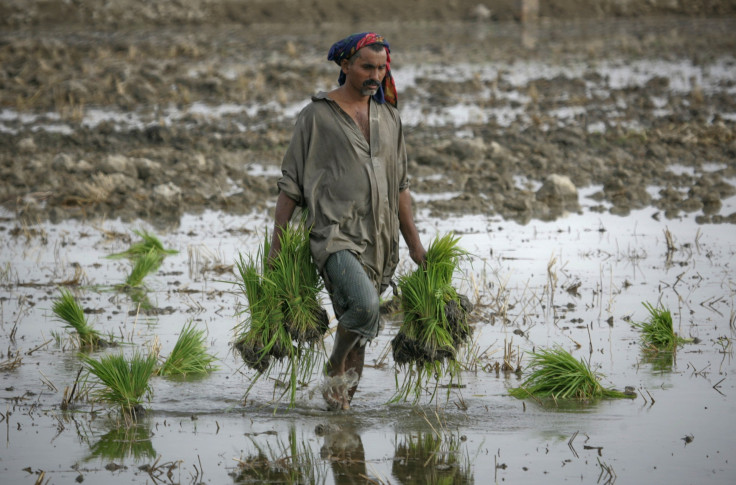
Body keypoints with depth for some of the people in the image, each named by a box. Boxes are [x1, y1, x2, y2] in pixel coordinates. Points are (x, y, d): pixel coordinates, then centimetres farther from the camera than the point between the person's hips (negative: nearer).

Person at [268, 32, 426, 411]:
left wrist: (414, 244, 16)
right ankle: (336, 369, -4)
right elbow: (290, 185, 2)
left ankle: (341, 397, 19)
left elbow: (399, 186, 20)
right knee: (364, 303, -27)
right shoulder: (317, 116, 1)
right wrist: (276, 247, -2)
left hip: (377, 239, 5)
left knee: (357, 326, 7)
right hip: (333, 233, -5)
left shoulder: (388, 117, 16)